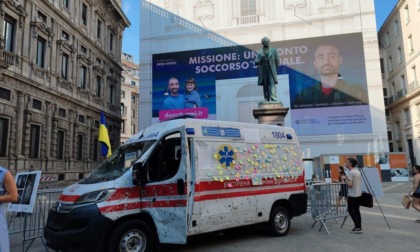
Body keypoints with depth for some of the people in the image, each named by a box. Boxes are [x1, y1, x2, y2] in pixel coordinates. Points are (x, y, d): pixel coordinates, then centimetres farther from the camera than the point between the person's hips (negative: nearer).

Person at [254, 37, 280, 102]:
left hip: (271, 72, -2)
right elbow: (256, 62, 7)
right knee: (265, 87, 2)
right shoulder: (259, 52, 14)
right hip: (263, 73, 2)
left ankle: (274, 100, -23)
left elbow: (277, 61, 10)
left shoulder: (274, 50, 11)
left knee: (272, 85, -15)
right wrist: (260, 59, -12)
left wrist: (274, 70, 8)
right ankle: (267, 101, 6)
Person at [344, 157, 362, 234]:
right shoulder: (358, 171, 10)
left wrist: (345, 180, -8)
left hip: (352, 195, -8)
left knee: (350, 210, 1)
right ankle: (359, 227, 16)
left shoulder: (351, 172, -17)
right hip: (359, 194, 8)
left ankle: (357, 227, -1)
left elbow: (350, 184, -24)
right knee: (357, 210, 13)